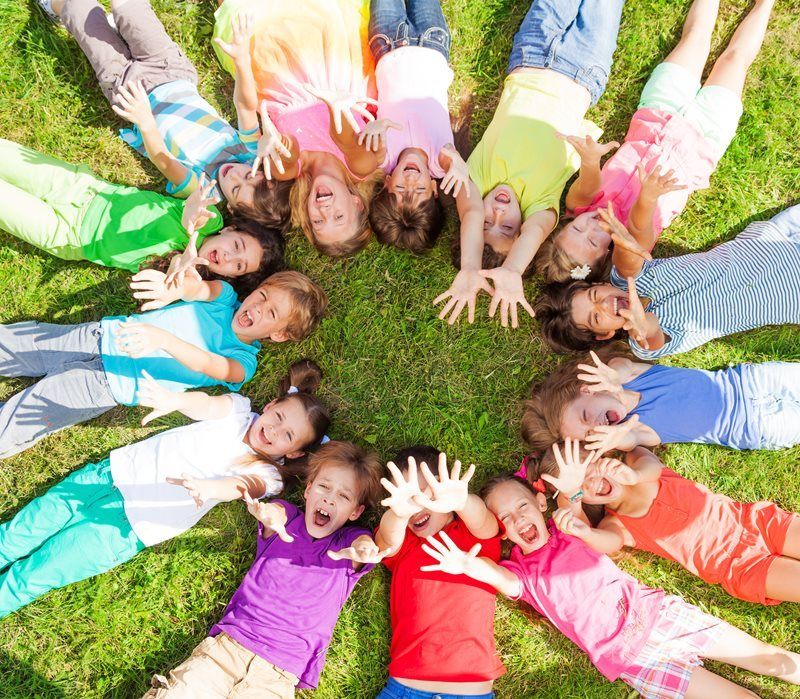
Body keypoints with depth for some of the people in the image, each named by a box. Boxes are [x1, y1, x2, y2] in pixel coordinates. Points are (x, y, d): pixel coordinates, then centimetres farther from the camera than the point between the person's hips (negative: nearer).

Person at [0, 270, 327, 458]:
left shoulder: (243, 362, -10)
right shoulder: (225, 295, 1)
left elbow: (207, 365, -30)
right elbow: (202, 289, -21)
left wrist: (164, 339, -49)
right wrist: (183, 284, -47)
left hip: (104, 384, -4)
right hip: (100, 334, 4)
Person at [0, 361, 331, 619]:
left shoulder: (266, 476, -8)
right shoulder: (238, 409, -2)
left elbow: (238, 487, -28)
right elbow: (207, 405, -21)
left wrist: (207, 488, -51)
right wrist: (175, 399, -44)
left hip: (131, 525, -2)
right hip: (119, 470, 3)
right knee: (31, 525, 2)